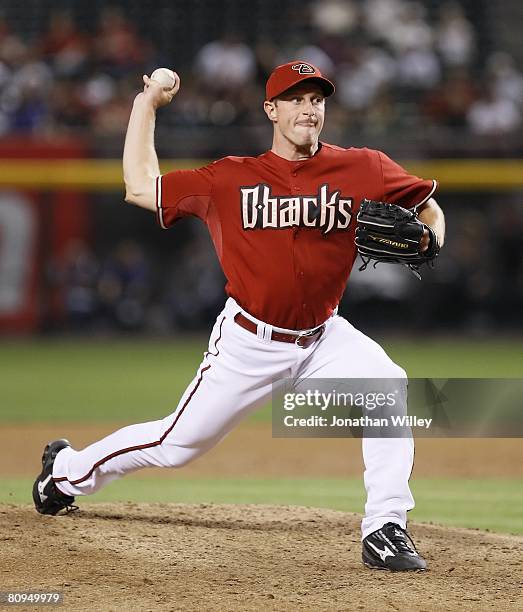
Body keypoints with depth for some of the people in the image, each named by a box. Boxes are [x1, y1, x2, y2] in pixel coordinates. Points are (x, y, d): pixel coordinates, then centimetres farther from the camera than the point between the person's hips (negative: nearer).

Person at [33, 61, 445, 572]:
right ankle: (67, 470, 33)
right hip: (248, 341, -1)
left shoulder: (362, 170, -5)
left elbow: (430, 209, 6)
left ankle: (384, 531, -21)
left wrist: (426, 241, -17)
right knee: (178, 444, 5)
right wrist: (146, 105, 4)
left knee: (388, 385, -27)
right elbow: (140, 188, 1)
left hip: (323, 338, 1)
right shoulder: (231, 179, -6)